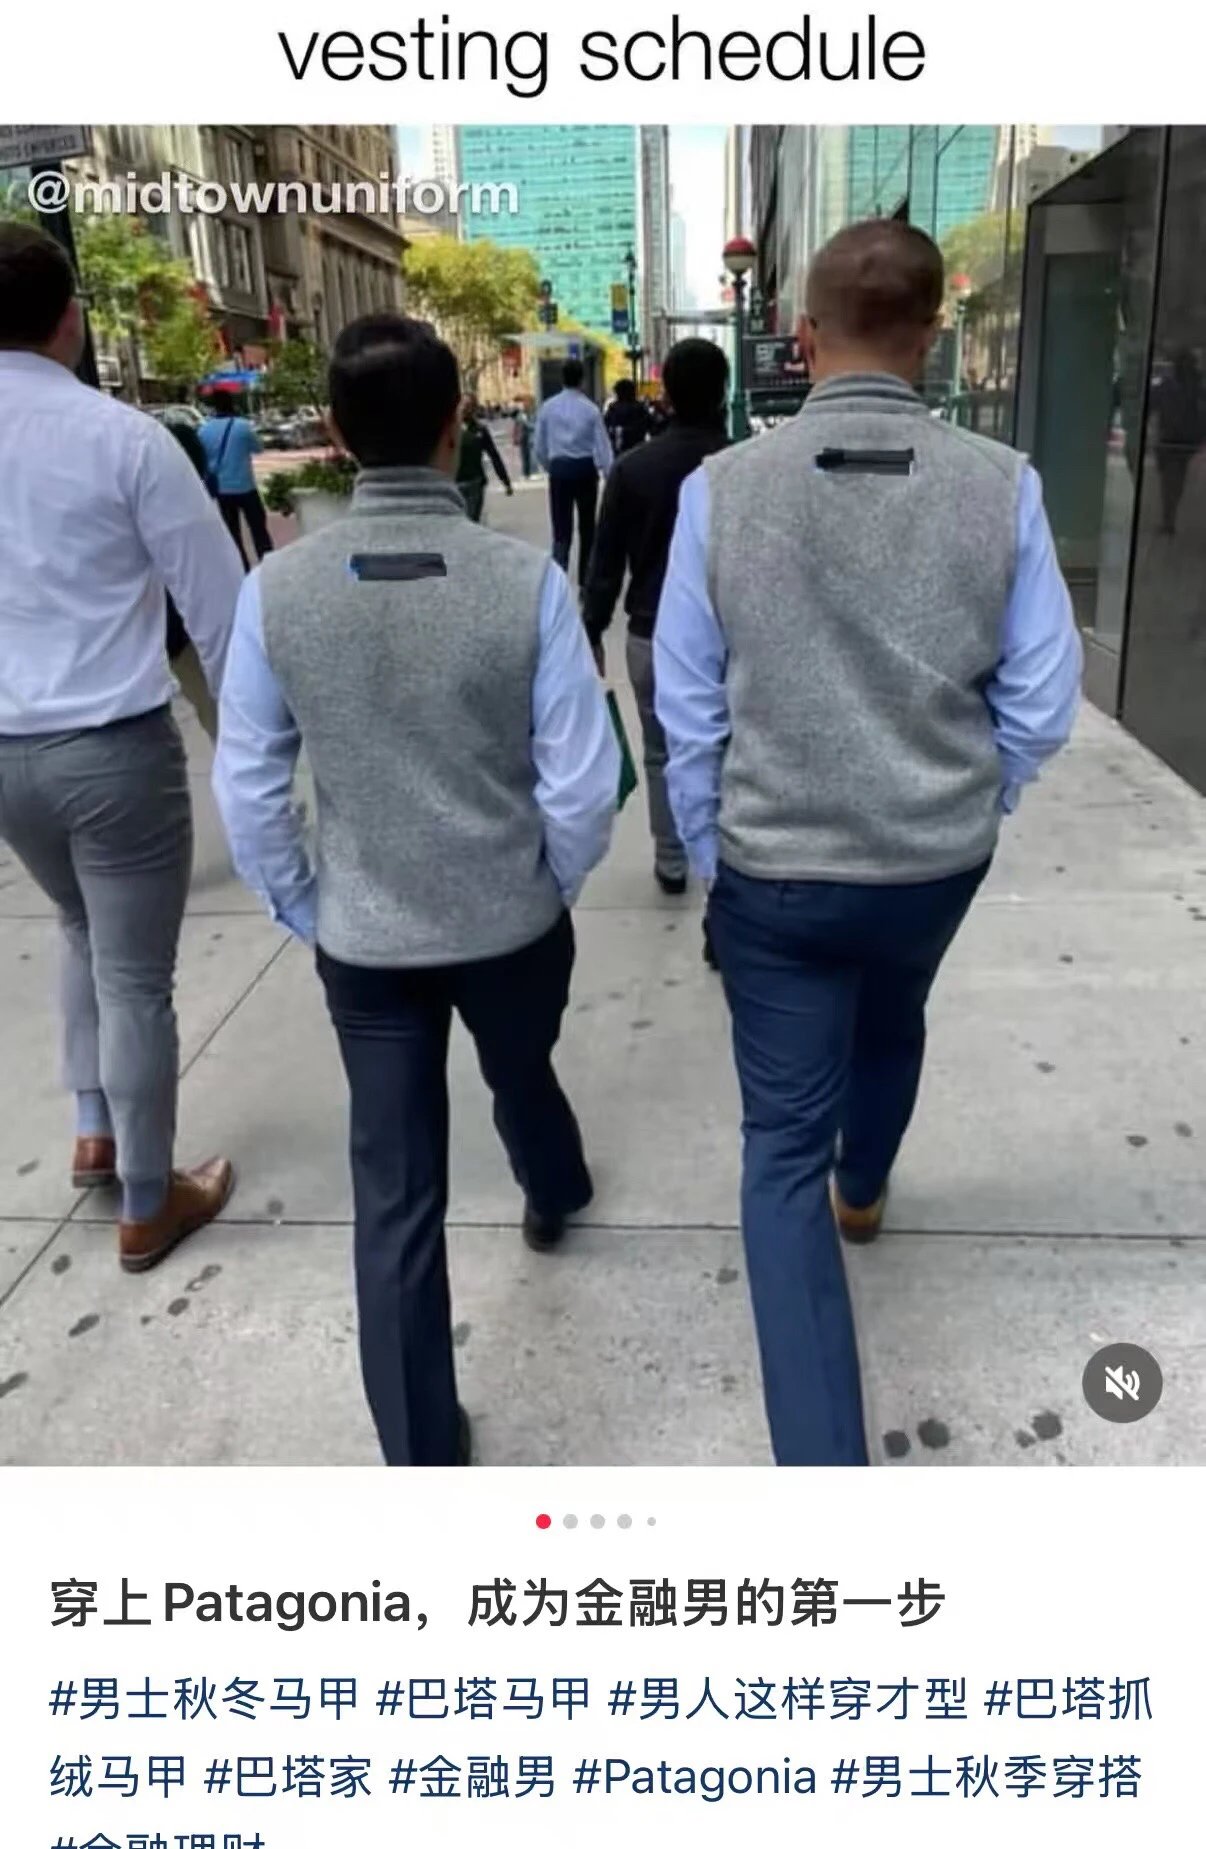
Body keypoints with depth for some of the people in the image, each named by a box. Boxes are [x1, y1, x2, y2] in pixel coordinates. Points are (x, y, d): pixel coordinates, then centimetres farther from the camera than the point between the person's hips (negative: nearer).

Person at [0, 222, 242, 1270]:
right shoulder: (123, 437, -12)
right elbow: (217, 601, -9)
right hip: (116, 748, -5)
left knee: (85, 935, 29)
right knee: (135, 980, 7)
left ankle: (95, 1132, 37)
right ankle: (149, 1206, 23)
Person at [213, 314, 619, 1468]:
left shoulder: (277, 590, -12)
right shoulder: (528, 582, -17)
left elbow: (248, 789, -5)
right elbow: (582, 783, -13)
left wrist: (302, 910, 10)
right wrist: (551, 884, 7)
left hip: (362, 940, 0)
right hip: (511, 924, 0)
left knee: (395, 1198, 10)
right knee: (522, 1077, 31)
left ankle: (421, 1464, 23)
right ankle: (553, 1196, 64)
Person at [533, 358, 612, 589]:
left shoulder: (548, 407, -1)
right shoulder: (590, 408, -7)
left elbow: (539, 446, 4)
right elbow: (602, 446, -8)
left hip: (559, 469, 1)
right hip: (585, 469, -1)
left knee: (561, 530, 2)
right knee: (587, 528, 13)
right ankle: (585, 585, 19)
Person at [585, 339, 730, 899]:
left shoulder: (633, 467, -5)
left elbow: (606, 562, -3)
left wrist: (592, 632, 7)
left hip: (651, 633, 0)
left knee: (661, 752, 12)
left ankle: (671, 863, 19)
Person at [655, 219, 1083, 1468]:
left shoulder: (721, 489, -12)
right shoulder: (1003, 487, -8)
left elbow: (687, 708, -6)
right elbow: (1040, 701, -3)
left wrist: (710, 854, 8)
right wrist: (973, 811, 15)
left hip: (774, 869, -2)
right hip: (938, 860, 3)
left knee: (784, 1141, 7)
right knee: (890, 1024, 33)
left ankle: (823, 1458, 9)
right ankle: (864, 1192, 62)